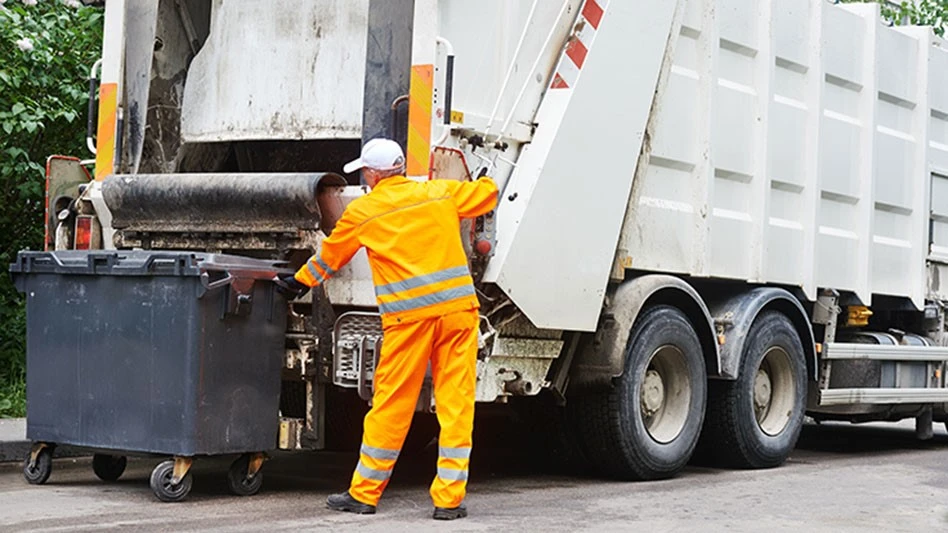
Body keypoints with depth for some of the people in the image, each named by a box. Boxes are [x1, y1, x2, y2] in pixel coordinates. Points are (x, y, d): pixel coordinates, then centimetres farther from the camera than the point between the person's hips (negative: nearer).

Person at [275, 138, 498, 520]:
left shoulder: (362, 212, 6)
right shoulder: (440, 193, 9)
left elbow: (330, 256, 20)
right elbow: (487, 193, 23)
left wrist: (300, 281, 38)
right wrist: (485, 183, 47)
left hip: (408, 315, -2)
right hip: (457, 307, 2)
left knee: (390, 405, 6)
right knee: (456, 403, 4)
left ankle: (364, 493, 17)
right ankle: (449, 498, 5)